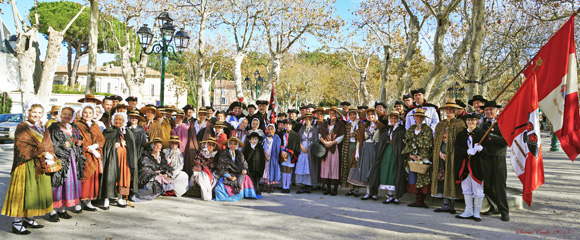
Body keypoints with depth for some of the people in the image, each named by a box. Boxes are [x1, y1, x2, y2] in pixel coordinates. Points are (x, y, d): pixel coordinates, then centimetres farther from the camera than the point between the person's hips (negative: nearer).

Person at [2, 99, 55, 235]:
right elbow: (21, 148, -15)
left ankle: (29, 219, 21)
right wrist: (42, 154, -18)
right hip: (26, 166, -7)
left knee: (37, 192, 10)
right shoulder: (22, 127, -5)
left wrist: (50, 157, -8)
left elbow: (49, 146, 12)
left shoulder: (42, 129, 16)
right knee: (24, 192, -6)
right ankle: (17, 224, 0)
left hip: (41, 167, 7)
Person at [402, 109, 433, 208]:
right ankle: (418, 200, 1)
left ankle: (421, 200, -5)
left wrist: (421, 156, -11)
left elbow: (427, 144, -4)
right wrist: (410, 154, -4)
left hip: (424, 158, -4)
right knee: (413, 177, -2)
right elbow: (407, 143, 11)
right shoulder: (411, 129, 15)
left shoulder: (427, 129, 2)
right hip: (412, 158, 4)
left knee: (423, 178, -7)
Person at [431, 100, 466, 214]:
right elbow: (436, 140, 15)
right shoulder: (440, 125, 18)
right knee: (442, 178, 1)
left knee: (452, 178, -5)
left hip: (453, 154, -4)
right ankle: (446, 204, 6)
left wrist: (450, 153, -12)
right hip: (442, 155, 4)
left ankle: (452, 205, 1)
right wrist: (440, 152, -2)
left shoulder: (460, 123, 3)